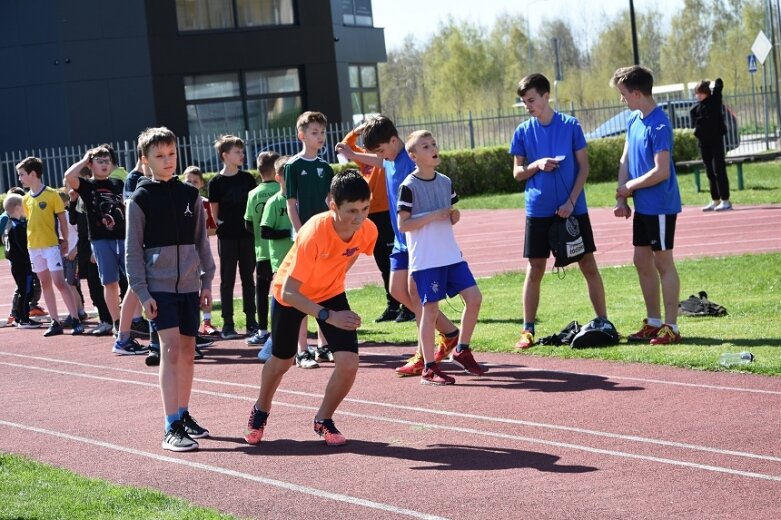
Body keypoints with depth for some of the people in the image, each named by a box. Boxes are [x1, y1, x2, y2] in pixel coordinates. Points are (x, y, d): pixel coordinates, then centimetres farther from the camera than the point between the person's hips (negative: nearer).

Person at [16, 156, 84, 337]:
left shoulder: (52, 194, -8)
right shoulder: (26, 199, 8)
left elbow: (62, 220, -3)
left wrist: (65, 240, -5)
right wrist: (31, 240, 9)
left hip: (51, 245, -6)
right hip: (34, 247, 6)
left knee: (59, 282, -12)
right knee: (45, 283, 8)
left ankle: (75, 320, -7)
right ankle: (55, 323, 12)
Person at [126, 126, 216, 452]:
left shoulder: (190, 195, 8)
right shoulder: (141, 199, -3)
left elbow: (201, 240, 13)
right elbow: (133, 250, -4)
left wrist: (207, 280, 8)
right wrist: (142, 292, -10)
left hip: (189, 286, 5)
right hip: (158, 287, -4)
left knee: (188, 352, 10)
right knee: (170, 349, -14)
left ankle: (183, 415, 25)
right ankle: (172, 427, -15)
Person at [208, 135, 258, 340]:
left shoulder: (247, 178, 6)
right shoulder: (216, 182, -2)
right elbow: (214, 212, 3)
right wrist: (220, 225, -6)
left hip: (247, 235, 3)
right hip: (227, 237, -3)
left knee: (248, 278, 8)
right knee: (227, 280, 1)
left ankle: (251, 321, 14)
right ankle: (228, 324, 5)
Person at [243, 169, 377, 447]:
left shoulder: (368, 231, -24)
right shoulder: (314, 233, -40)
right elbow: (289, 292, -38)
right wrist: (328, 316, -46)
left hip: (331, 292, 3)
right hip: (291, 294, -3)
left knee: (348, 363, -13)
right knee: (281, 362, 16)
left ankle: (323, 421, 14)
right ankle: (260, 413, 48)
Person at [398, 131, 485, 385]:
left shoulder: (445, 182, 10)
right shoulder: (409, 186, -9)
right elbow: (403, 224, -11)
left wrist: (454, 216, -3)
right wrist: (433, 216, -19)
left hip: (451, 254, 6)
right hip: (425, 259, -6)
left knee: (474, 297, 0)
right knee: (430, 309, -4)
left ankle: (462, 350, 18)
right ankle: (429, 368, 5)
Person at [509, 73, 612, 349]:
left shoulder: (570, 125, -3)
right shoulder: (523, 131, 2)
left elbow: (584, 166, -1)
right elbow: (517, 173, 6)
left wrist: (571, 201, -11)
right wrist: (537, 165, -15)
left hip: (573, 209, -1)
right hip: (538, 210, 1)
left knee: (589, 266, 2)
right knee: (535, 270, 3)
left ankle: (603, 321, 10)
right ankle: (528, 329, 9)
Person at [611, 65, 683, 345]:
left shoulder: (659, 125, -19)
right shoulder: (634, 121, 8)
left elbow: (661, 172, -23)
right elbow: (625, 161, 12)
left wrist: (630, 187, -10)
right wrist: (621, 198, 3)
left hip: (660, 206, -9)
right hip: (642, 206, 9)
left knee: (663, 263, -2)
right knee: (642, 262, 13)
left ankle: (671, 327, 5)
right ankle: (653, 322, 23)